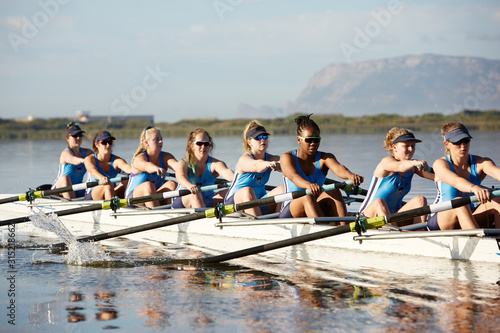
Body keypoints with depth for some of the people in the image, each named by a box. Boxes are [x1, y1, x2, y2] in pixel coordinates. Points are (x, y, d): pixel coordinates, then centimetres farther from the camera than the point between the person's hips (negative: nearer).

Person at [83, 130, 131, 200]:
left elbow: (125, 166, -31)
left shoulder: (116, 160, -6)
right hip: (92, 196, -3)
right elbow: (93, 170, -32)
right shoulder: (90, 159, -8)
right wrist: (101, 178, -58)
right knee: (108, 185, -34)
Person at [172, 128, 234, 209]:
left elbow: (225, 172, -28)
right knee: (195, 196, -36)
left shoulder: (215, 164, -4)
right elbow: (181, 177, -31)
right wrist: (189, 185, -56)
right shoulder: (184, 163, -7)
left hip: (207, 202, 3)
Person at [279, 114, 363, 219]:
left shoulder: (325, 158, 2)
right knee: (307, 198, -33)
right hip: (290, 213, -3)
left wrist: (350, 175, -48)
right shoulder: (287, 157, -5)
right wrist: (308, 185, -51)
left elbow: (338, 168, -22)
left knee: (333, 191, -25)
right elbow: (293, 176, -28)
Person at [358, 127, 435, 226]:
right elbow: (399, 166, -37)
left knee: (420, 200, -16)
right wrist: (414, 163, -57)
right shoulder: (386, 162, -14)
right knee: (379, 202, -38)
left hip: (393, 217, 6)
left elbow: (430, 174, -11)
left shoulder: (412, 166, 7)